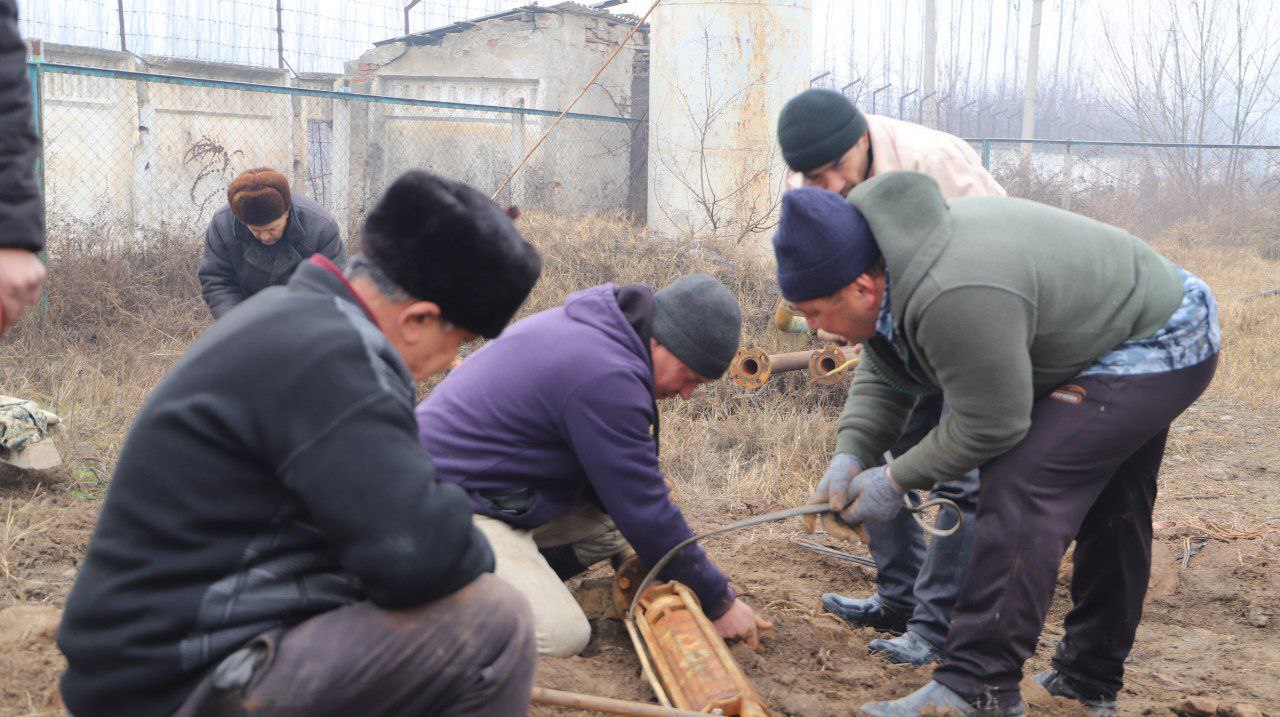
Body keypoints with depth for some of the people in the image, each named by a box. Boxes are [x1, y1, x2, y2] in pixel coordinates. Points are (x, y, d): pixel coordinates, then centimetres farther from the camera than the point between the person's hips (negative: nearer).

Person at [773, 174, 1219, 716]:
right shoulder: (886, 273, -6)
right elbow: (881, 379, 5)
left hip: (1160, 346, -10)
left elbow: (990, 425, -27)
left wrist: (896, 480, -16)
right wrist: (851, 457, -9)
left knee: (1022, 489, -21)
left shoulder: (957, 301, -38)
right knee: (1107, 516, 18)